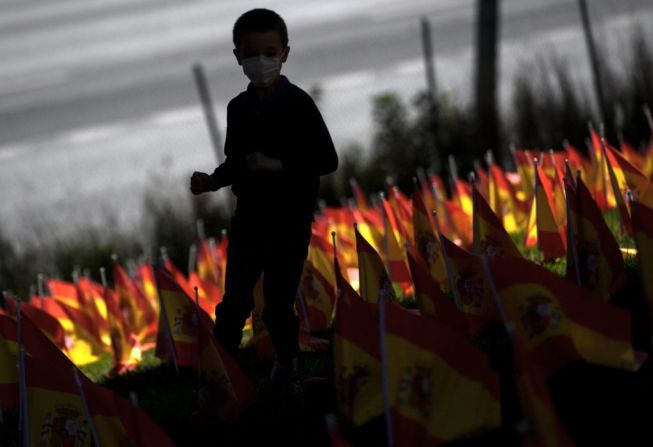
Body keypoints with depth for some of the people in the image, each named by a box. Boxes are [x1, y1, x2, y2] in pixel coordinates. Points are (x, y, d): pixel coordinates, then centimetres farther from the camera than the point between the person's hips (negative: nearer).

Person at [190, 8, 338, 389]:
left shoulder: (298, 105, -14)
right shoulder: (238, 108, 2)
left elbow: (328, 160, -14)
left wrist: (279, 164, -23)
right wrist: (211, 182, -4)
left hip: (290, 221, -4)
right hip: (248, 217, 4)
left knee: (279, 302, 6)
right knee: (234, 299, 6)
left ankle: (287, 362, 28)